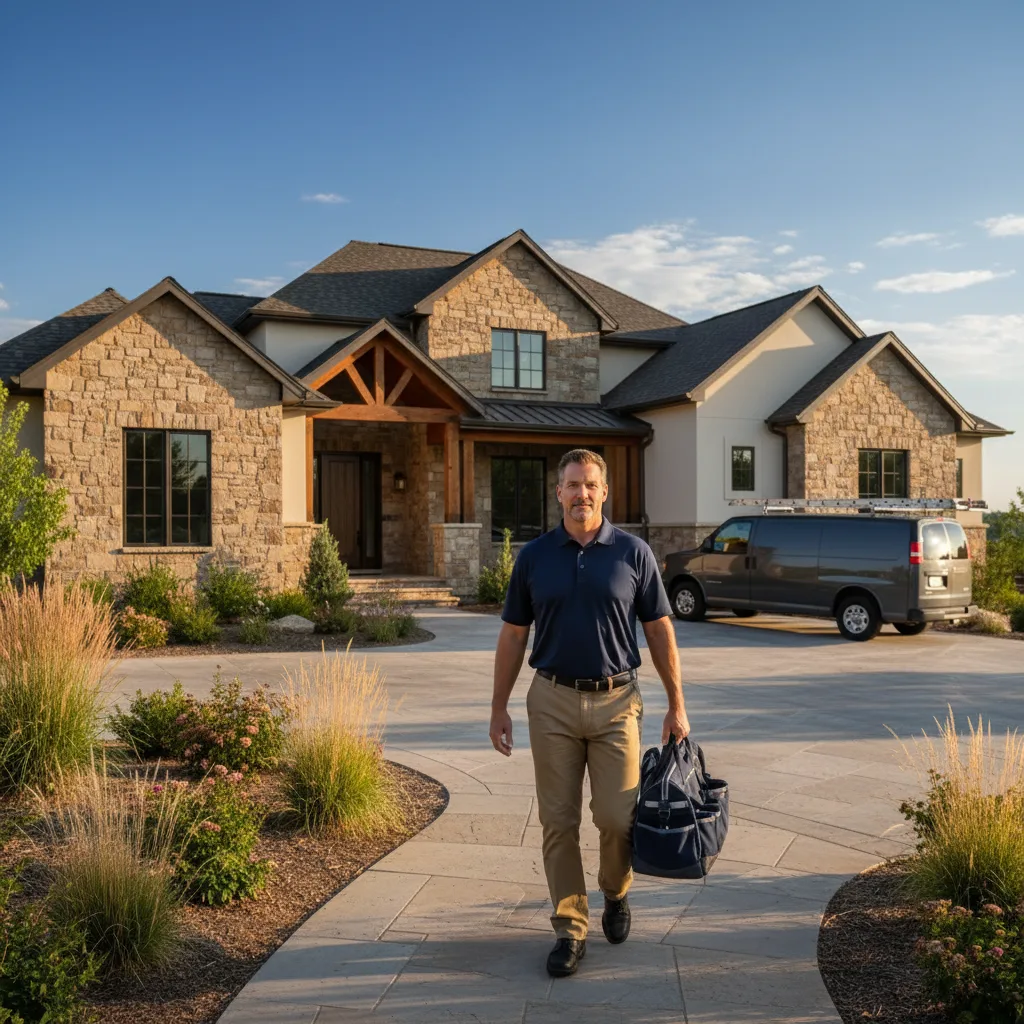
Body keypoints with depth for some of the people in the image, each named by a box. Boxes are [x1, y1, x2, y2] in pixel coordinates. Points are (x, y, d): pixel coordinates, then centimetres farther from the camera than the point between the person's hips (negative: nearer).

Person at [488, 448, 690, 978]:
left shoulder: (633, 552, -1)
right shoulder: (534, 556, 2)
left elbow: (660, 631, 3)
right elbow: (513, 635, 7)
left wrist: (676, 705, 1)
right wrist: (499, 706, 4)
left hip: (615, 700, -1)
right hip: (552, 701, 1)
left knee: (618, 817, 0)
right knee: (558, 822, 4)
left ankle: (616, 893, 30)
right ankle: (569, 928, 17)